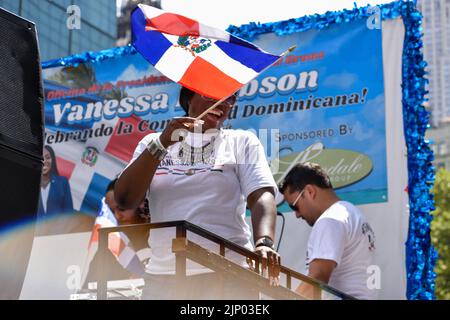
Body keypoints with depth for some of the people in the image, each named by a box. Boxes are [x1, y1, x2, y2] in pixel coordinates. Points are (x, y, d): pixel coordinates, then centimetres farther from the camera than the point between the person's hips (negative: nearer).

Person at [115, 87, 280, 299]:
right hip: (164, 277, 2)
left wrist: (264, 242, -24)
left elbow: (261, 196, -4)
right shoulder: (154, 143, 15)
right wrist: (161, 145, -8)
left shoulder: (242, 142, 11)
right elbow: (125, 200, 2)